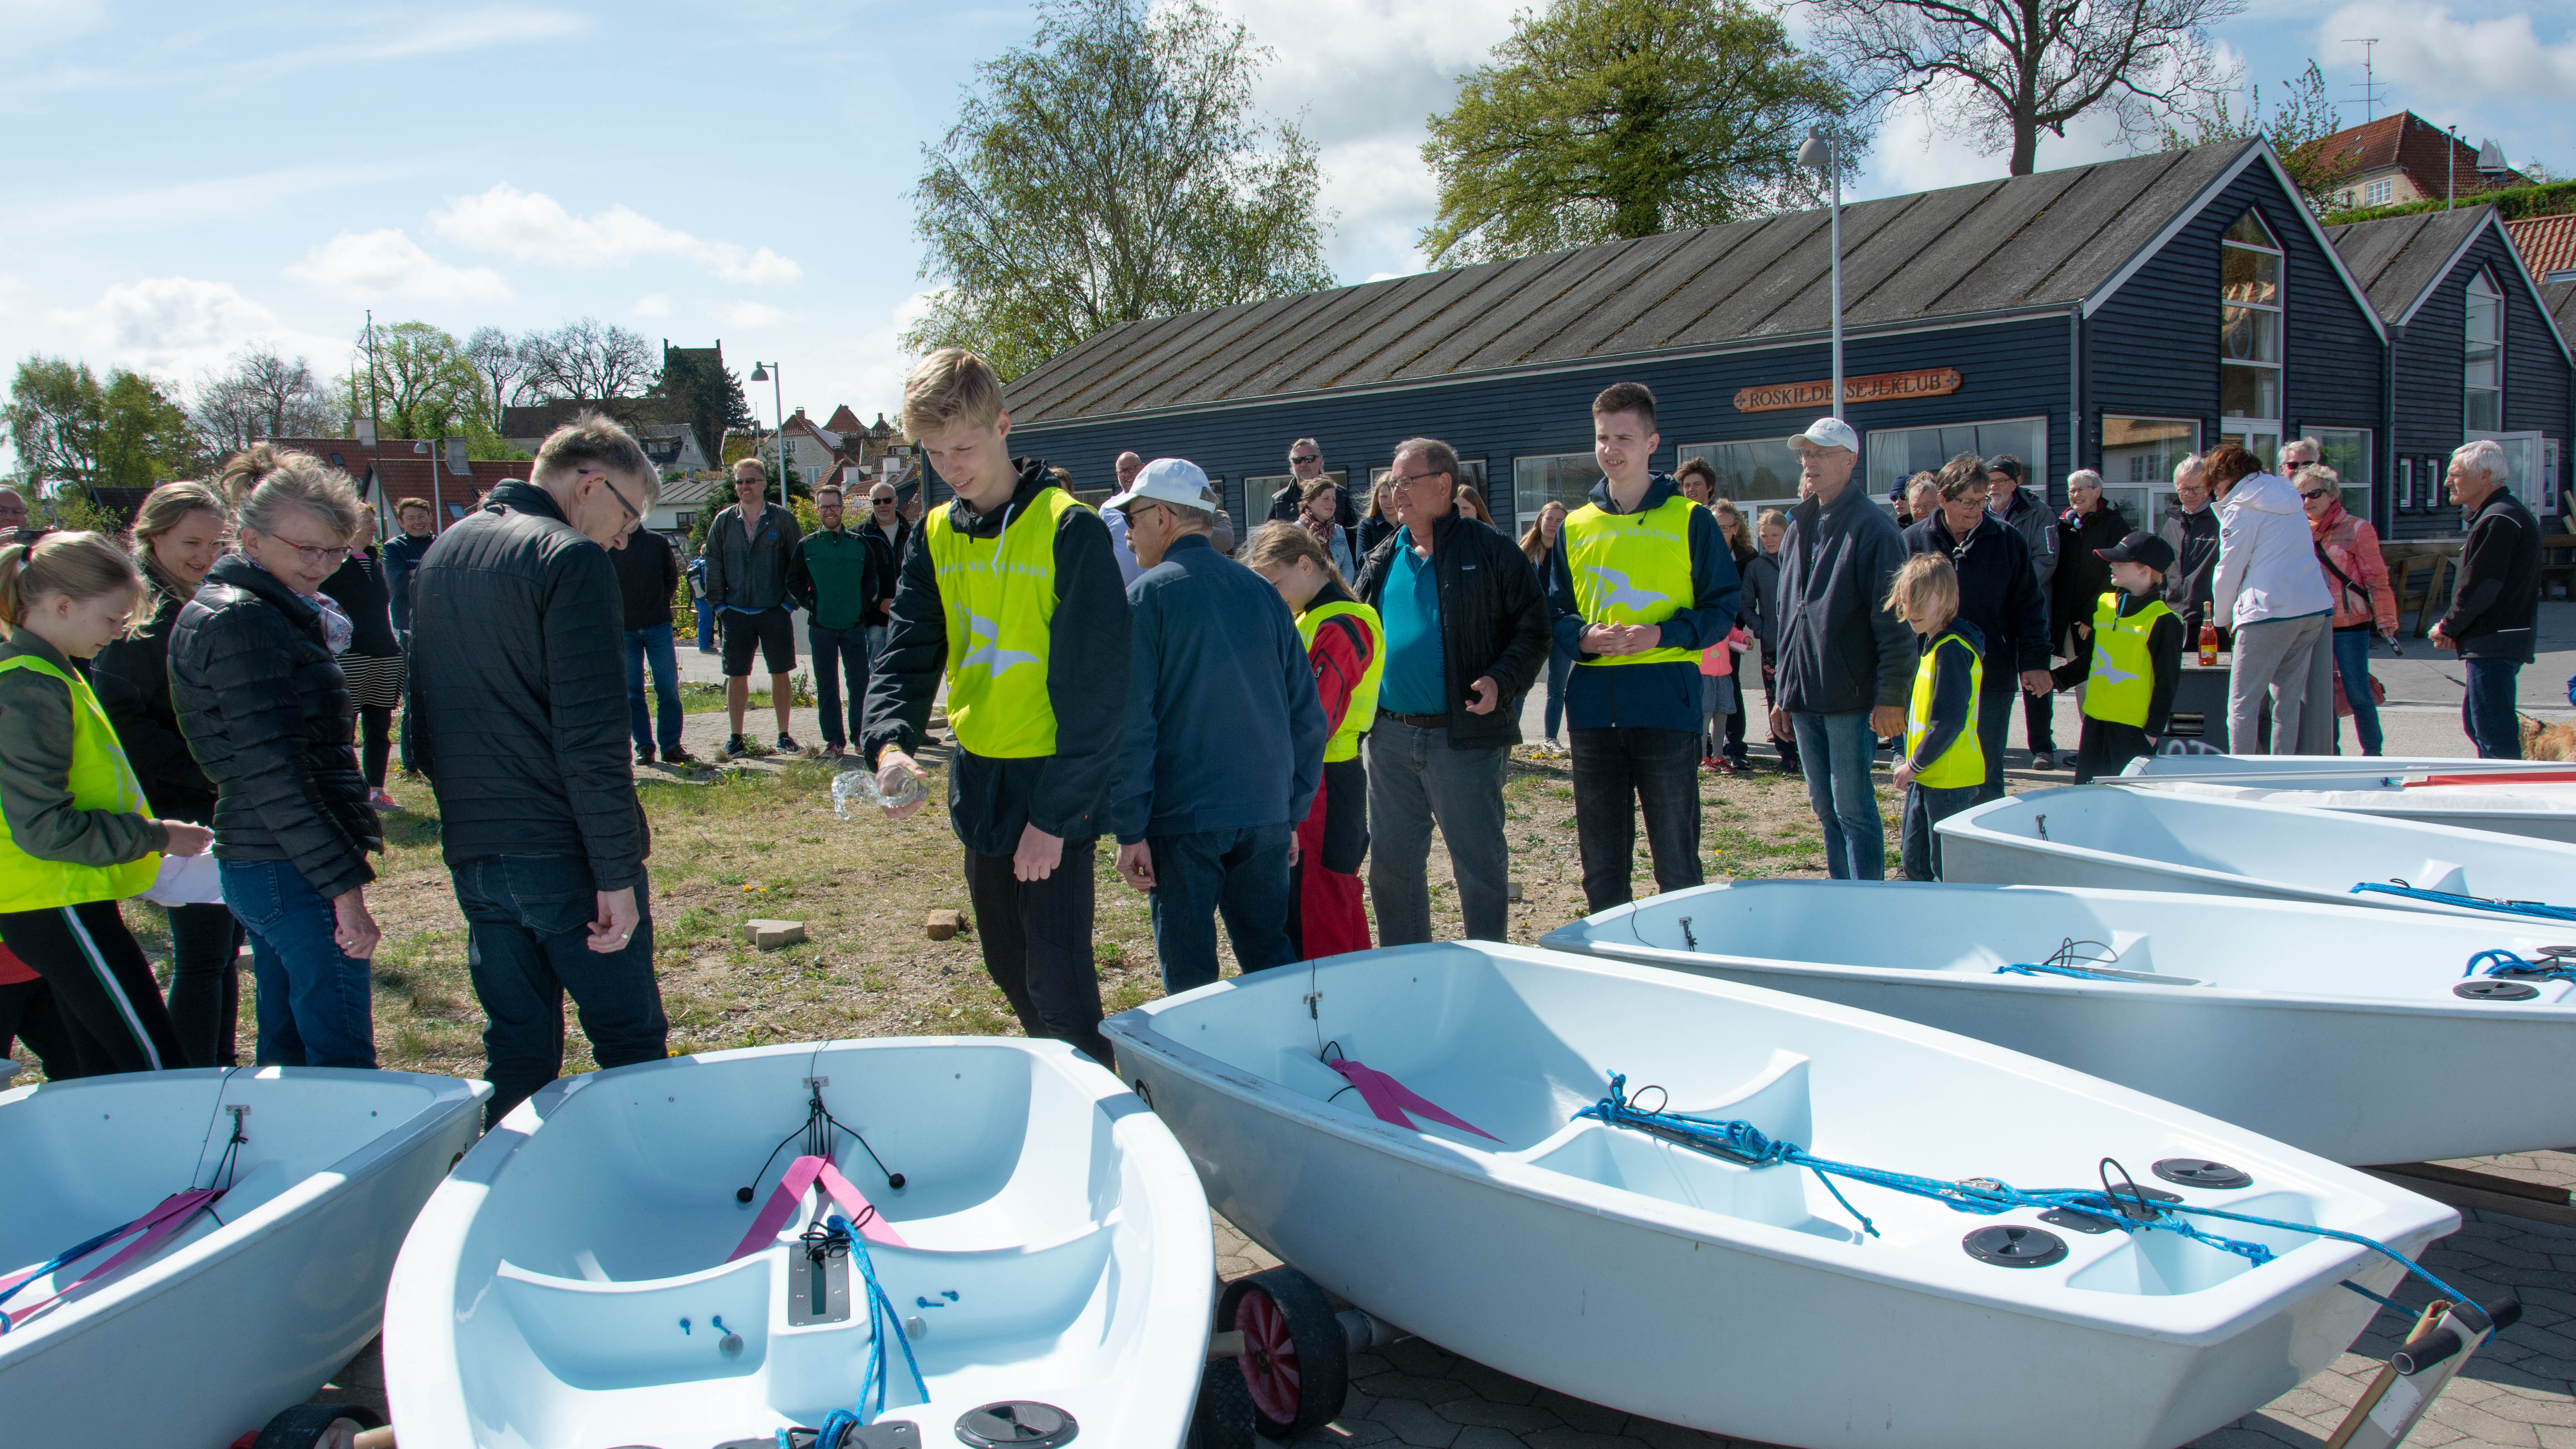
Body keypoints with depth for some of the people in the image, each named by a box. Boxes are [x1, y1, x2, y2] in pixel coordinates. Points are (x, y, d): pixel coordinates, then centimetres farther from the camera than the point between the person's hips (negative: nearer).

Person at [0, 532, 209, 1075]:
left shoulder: (47, 674, 13)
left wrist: (151, 836, 15)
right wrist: (157, 837, -15)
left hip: (65, 906, 10)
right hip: (57, 909, -10)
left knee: (104, 1072, 15)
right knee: (160, 1073, -8)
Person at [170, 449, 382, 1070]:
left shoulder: (276, 612, 16)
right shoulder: (242, 622, -15)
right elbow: (274, 775, -21)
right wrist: (344, 885, -21)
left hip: (262, 869, 10)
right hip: (296, 874, -10)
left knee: (287, 1054, 18)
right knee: (343, 1065, -7)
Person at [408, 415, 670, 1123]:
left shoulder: (443, 553, 13)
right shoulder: (572, 560, -12)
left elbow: (428, 715, 21)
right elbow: (592, 734, -19)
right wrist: (617, 870, -17)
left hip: (471, 851, 8)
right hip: (562, 852, -7)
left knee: (516, 1052, 16)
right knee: (631, 1046, 2)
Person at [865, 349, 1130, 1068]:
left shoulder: (1069, 530, -13)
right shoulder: (936, 536, 7)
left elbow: (1096, 689, -15)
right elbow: (907, 654, 3)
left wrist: (1056, 813, -18)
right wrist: (890, 743, -18)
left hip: (1056, 791, -7)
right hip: (980, 783, 7)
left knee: (1058, 981, -6)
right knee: (1008, 968, 17)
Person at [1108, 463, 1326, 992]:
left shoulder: (1146, 596, -6)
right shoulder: (1262, 592, 9)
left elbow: (1130, 723, -11)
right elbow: (1308, 715, 11)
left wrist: (1130, 830, -7)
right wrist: (1293, 814, 17)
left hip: (1183, 818, -5)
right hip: (1265, 814, 5)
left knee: (1189, 972, 6)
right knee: (1271, 960, 14)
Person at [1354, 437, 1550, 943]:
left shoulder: (1491, 552, -3)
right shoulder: (1381, 561, 13)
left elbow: (1533, 631, -4)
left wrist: (1502, 681, -20)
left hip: (1465, 736, -6)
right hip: (1390, 736, 6)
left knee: (1480, 864, 2)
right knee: (1391, 864, 13)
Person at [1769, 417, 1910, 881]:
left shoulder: (1872, 529, -9)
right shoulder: (1800, 527, 15)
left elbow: (1894, 621, -13)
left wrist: (1891, 698, -18)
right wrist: (1783, 692, 18)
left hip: (1851, 699, -7)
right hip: (1805, 699, 7)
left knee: (1853, 809, -3)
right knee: (1825, 808, 12)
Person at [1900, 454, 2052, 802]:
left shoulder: (2007, 540, 2)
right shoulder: (1914, 541, 2)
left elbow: (2029, 607, 5)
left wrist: (2034, 662, -3)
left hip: (1992, 680, 0)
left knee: (1987, 777, 6)